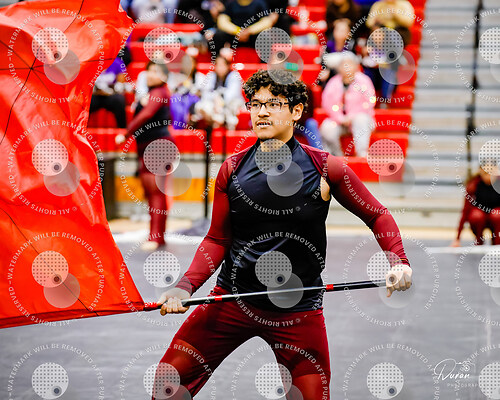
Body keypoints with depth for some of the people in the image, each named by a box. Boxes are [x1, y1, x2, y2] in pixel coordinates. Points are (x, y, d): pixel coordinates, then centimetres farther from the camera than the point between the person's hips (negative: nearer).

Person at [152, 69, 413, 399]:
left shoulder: (325, 169, -6)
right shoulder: (232, 169, 0)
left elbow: (378, 216, 4)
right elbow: (218, 239, 7)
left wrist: (400, 261, -12)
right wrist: (186, 286, -7)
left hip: (298, 310, -2)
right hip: (232, 300, 2)